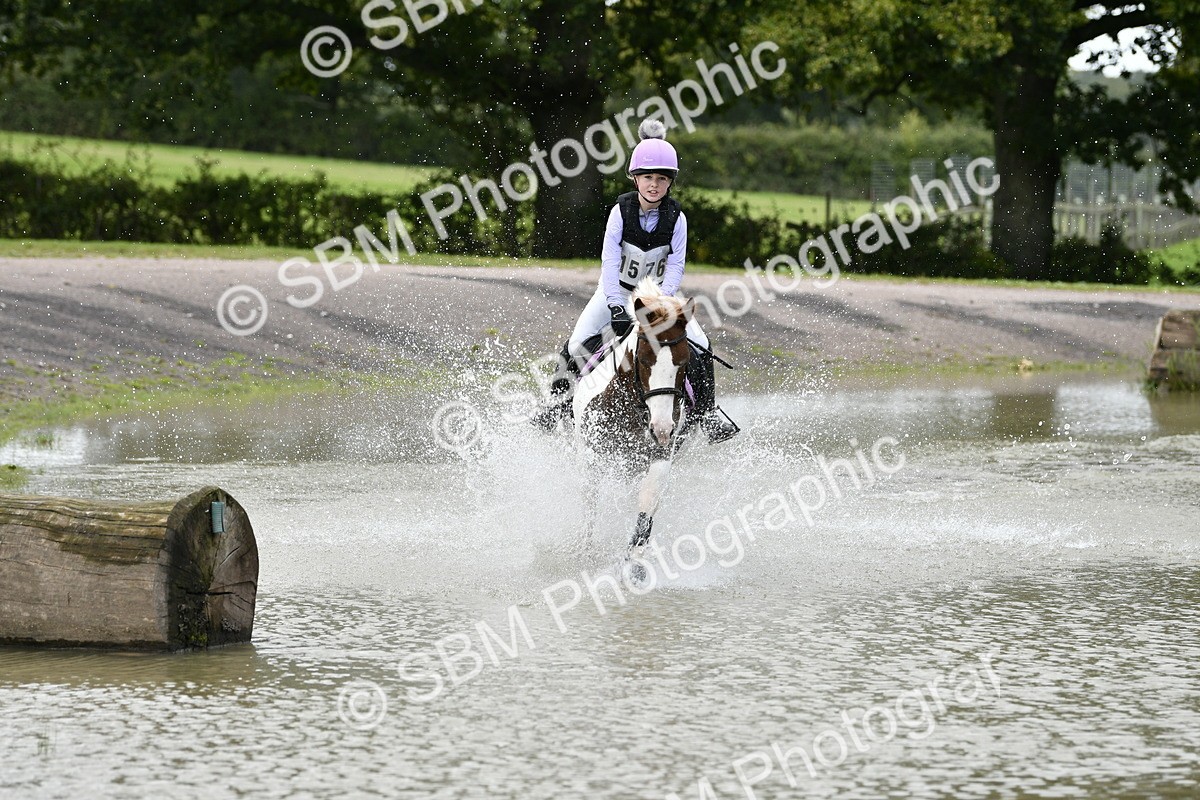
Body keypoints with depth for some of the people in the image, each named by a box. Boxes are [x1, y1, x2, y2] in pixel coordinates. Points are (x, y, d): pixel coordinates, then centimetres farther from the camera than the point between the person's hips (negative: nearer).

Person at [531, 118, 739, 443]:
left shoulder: (676, 218, -11)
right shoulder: (621, 210, -15)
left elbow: (676, 265, -12)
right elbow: (609, 260, -21)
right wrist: (616, 308, -31)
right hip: (616, 291, -1)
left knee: (698, 345, -14)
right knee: (579, 342, -18)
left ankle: (706, 411, -1)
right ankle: (559, 399, 2)